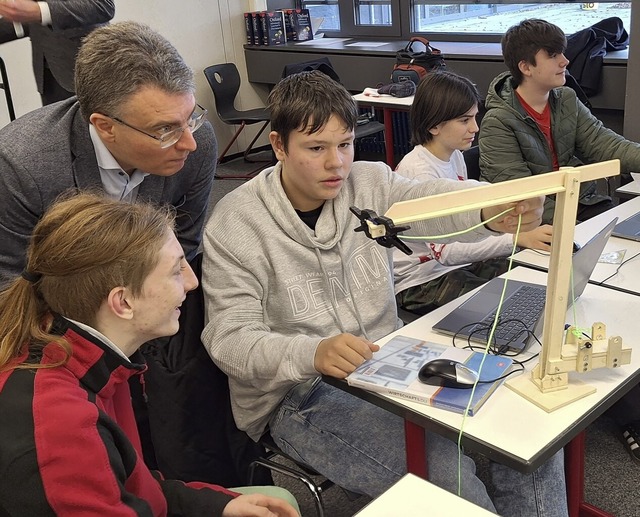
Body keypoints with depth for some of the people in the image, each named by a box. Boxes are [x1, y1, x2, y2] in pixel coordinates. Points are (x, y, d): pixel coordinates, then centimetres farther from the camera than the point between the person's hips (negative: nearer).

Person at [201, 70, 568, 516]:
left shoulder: (370, 183, 2)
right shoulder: (235, 224, -11)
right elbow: (229, 337, -17)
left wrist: (494, 211, -42)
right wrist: (313, 353, -37)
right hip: (299, 394, -5)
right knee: (448, 475, -25)